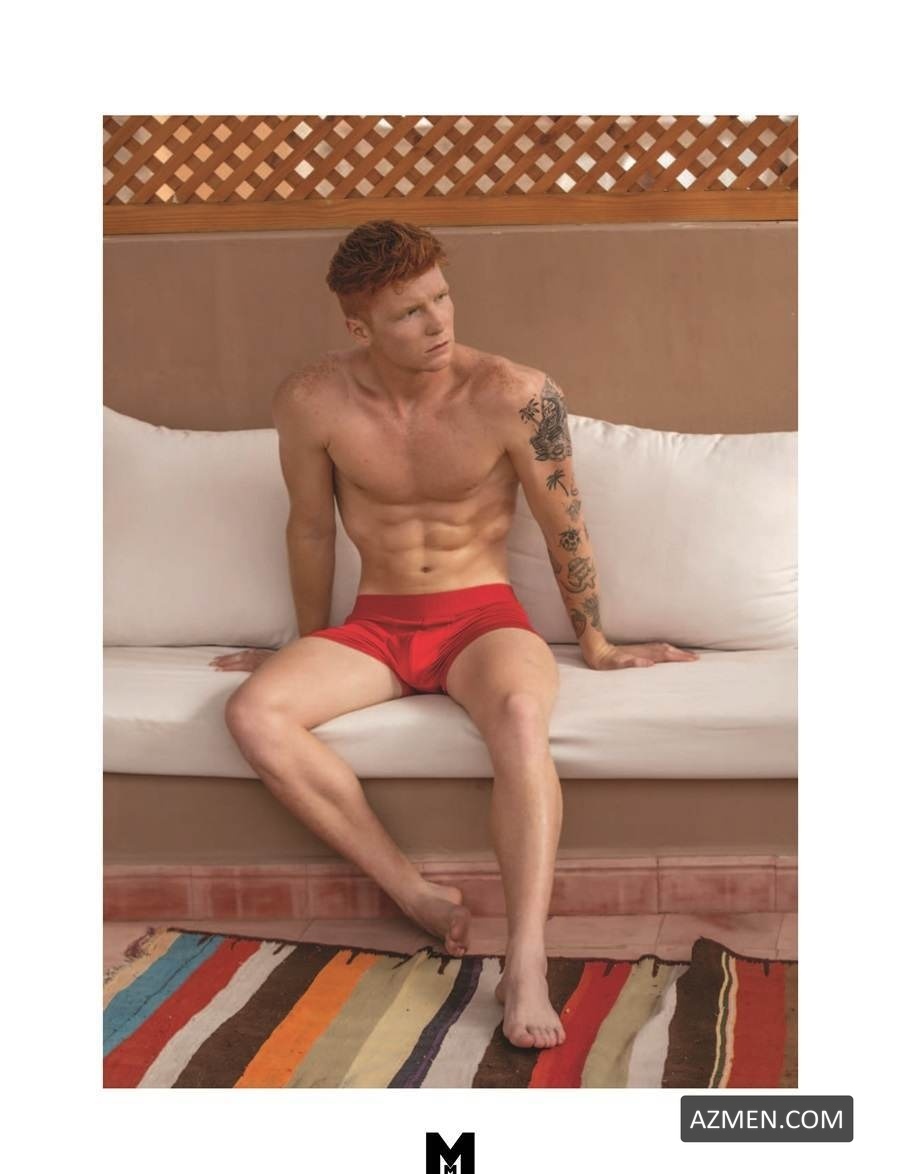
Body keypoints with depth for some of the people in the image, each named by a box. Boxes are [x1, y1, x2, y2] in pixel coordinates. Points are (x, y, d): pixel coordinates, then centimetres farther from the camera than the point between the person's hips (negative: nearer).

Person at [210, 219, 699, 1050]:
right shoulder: (312, 403, -7)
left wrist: (596, 646, 9)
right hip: (375, 623, 3)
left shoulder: (514, 395, -12)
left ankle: (527, 965, -38)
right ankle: (419, 898, -21)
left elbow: (564, 525, 0)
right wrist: (310, 648, 19)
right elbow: (311, 528, 8)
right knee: (254, 713, -26)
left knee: (519, 713, -38)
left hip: (482, 615, -2)